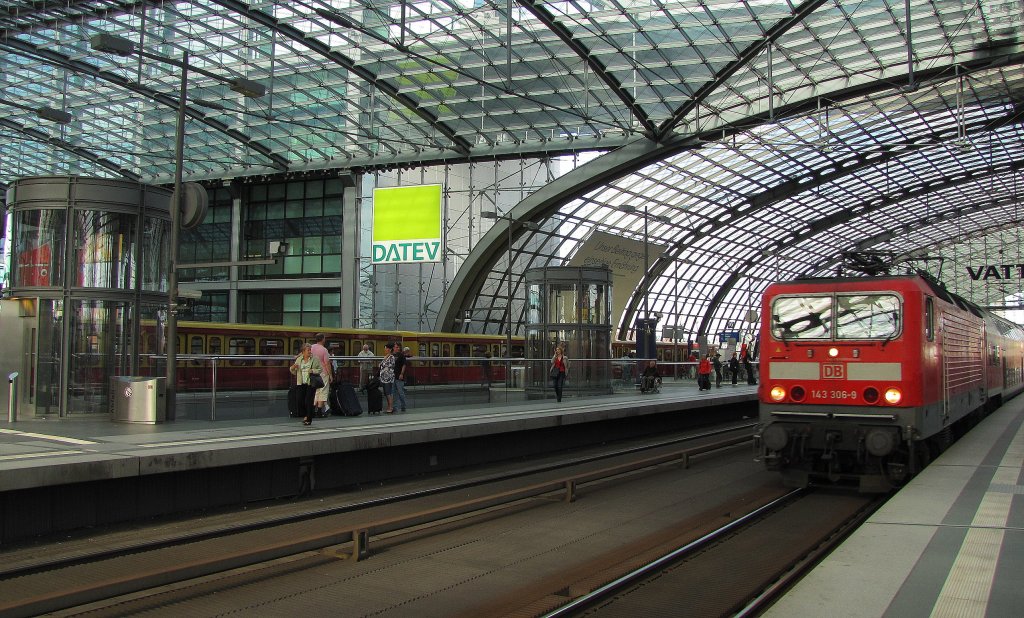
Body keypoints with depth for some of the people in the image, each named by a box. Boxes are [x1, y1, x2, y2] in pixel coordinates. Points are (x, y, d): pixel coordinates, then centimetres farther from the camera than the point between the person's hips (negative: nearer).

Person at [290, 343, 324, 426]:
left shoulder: (315, 359, 2)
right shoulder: (299, 360, 10)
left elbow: (320, 369, 2)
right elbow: (294, 372, 16)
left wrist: (313, 371, -14)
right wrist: (293, 368, -6)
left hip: (310, 383, -3)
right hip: (301, 383, 3)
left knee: (308, 401, -9)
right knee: (302, 400, 3)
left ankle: (309, 419, -1)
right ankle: (305, 416, 25)